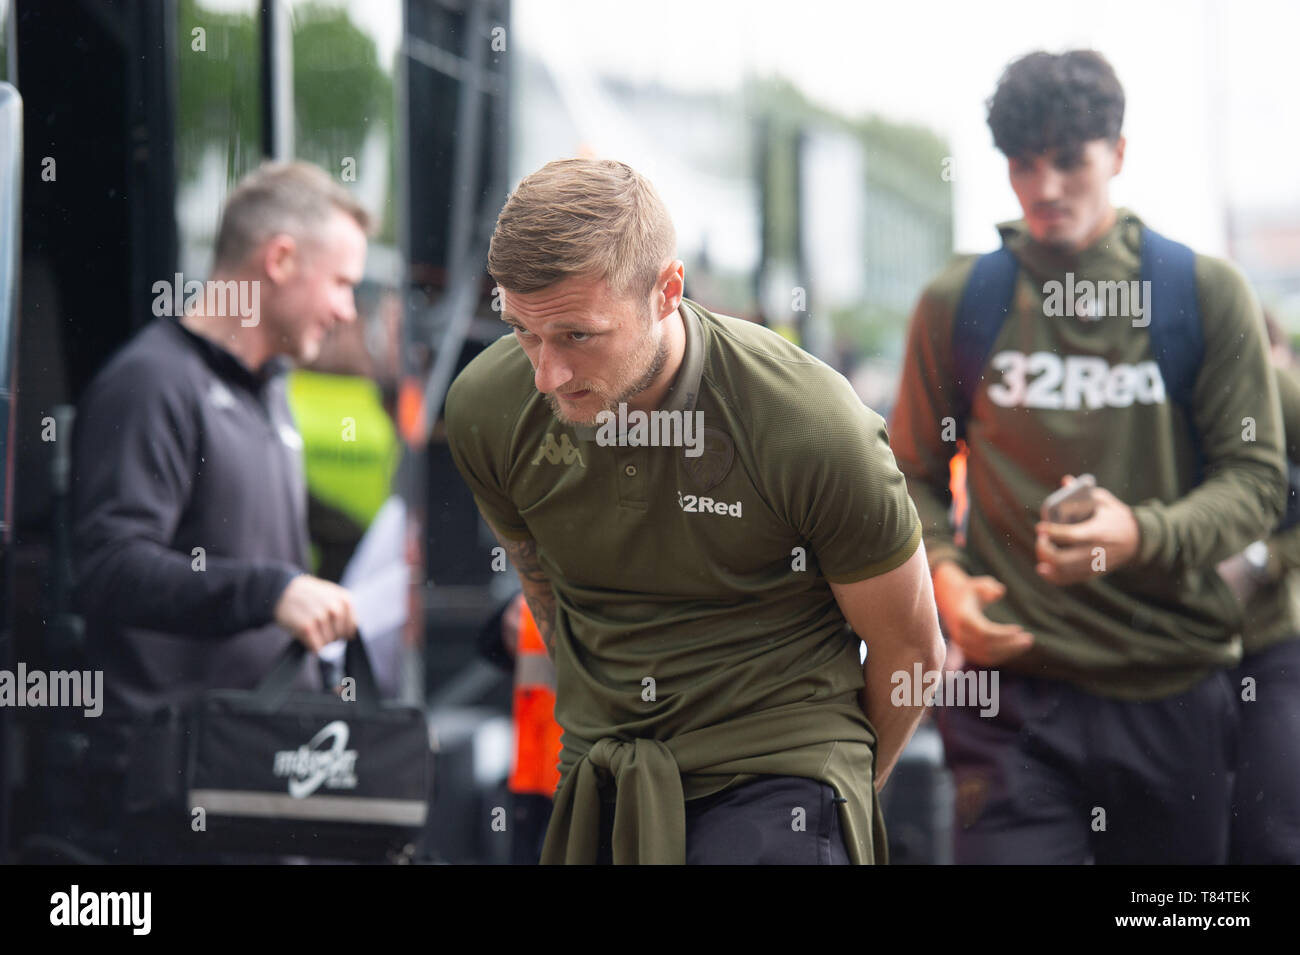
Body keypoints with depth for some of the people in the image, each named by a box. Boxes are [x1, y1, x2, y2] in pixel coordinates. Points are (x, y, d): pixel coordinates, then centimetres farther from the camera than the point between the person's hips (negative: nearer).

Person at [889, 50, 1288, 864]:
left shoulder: (1204, 294, 3)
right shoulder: (958, 304, 5)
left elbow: (1257, 477, 1)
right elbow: (914, 476, 14)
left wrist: (1143, 535, -19)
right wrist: (942, 574, -7)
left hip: (1176, 695, 1)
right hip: (1016, 690, 0)